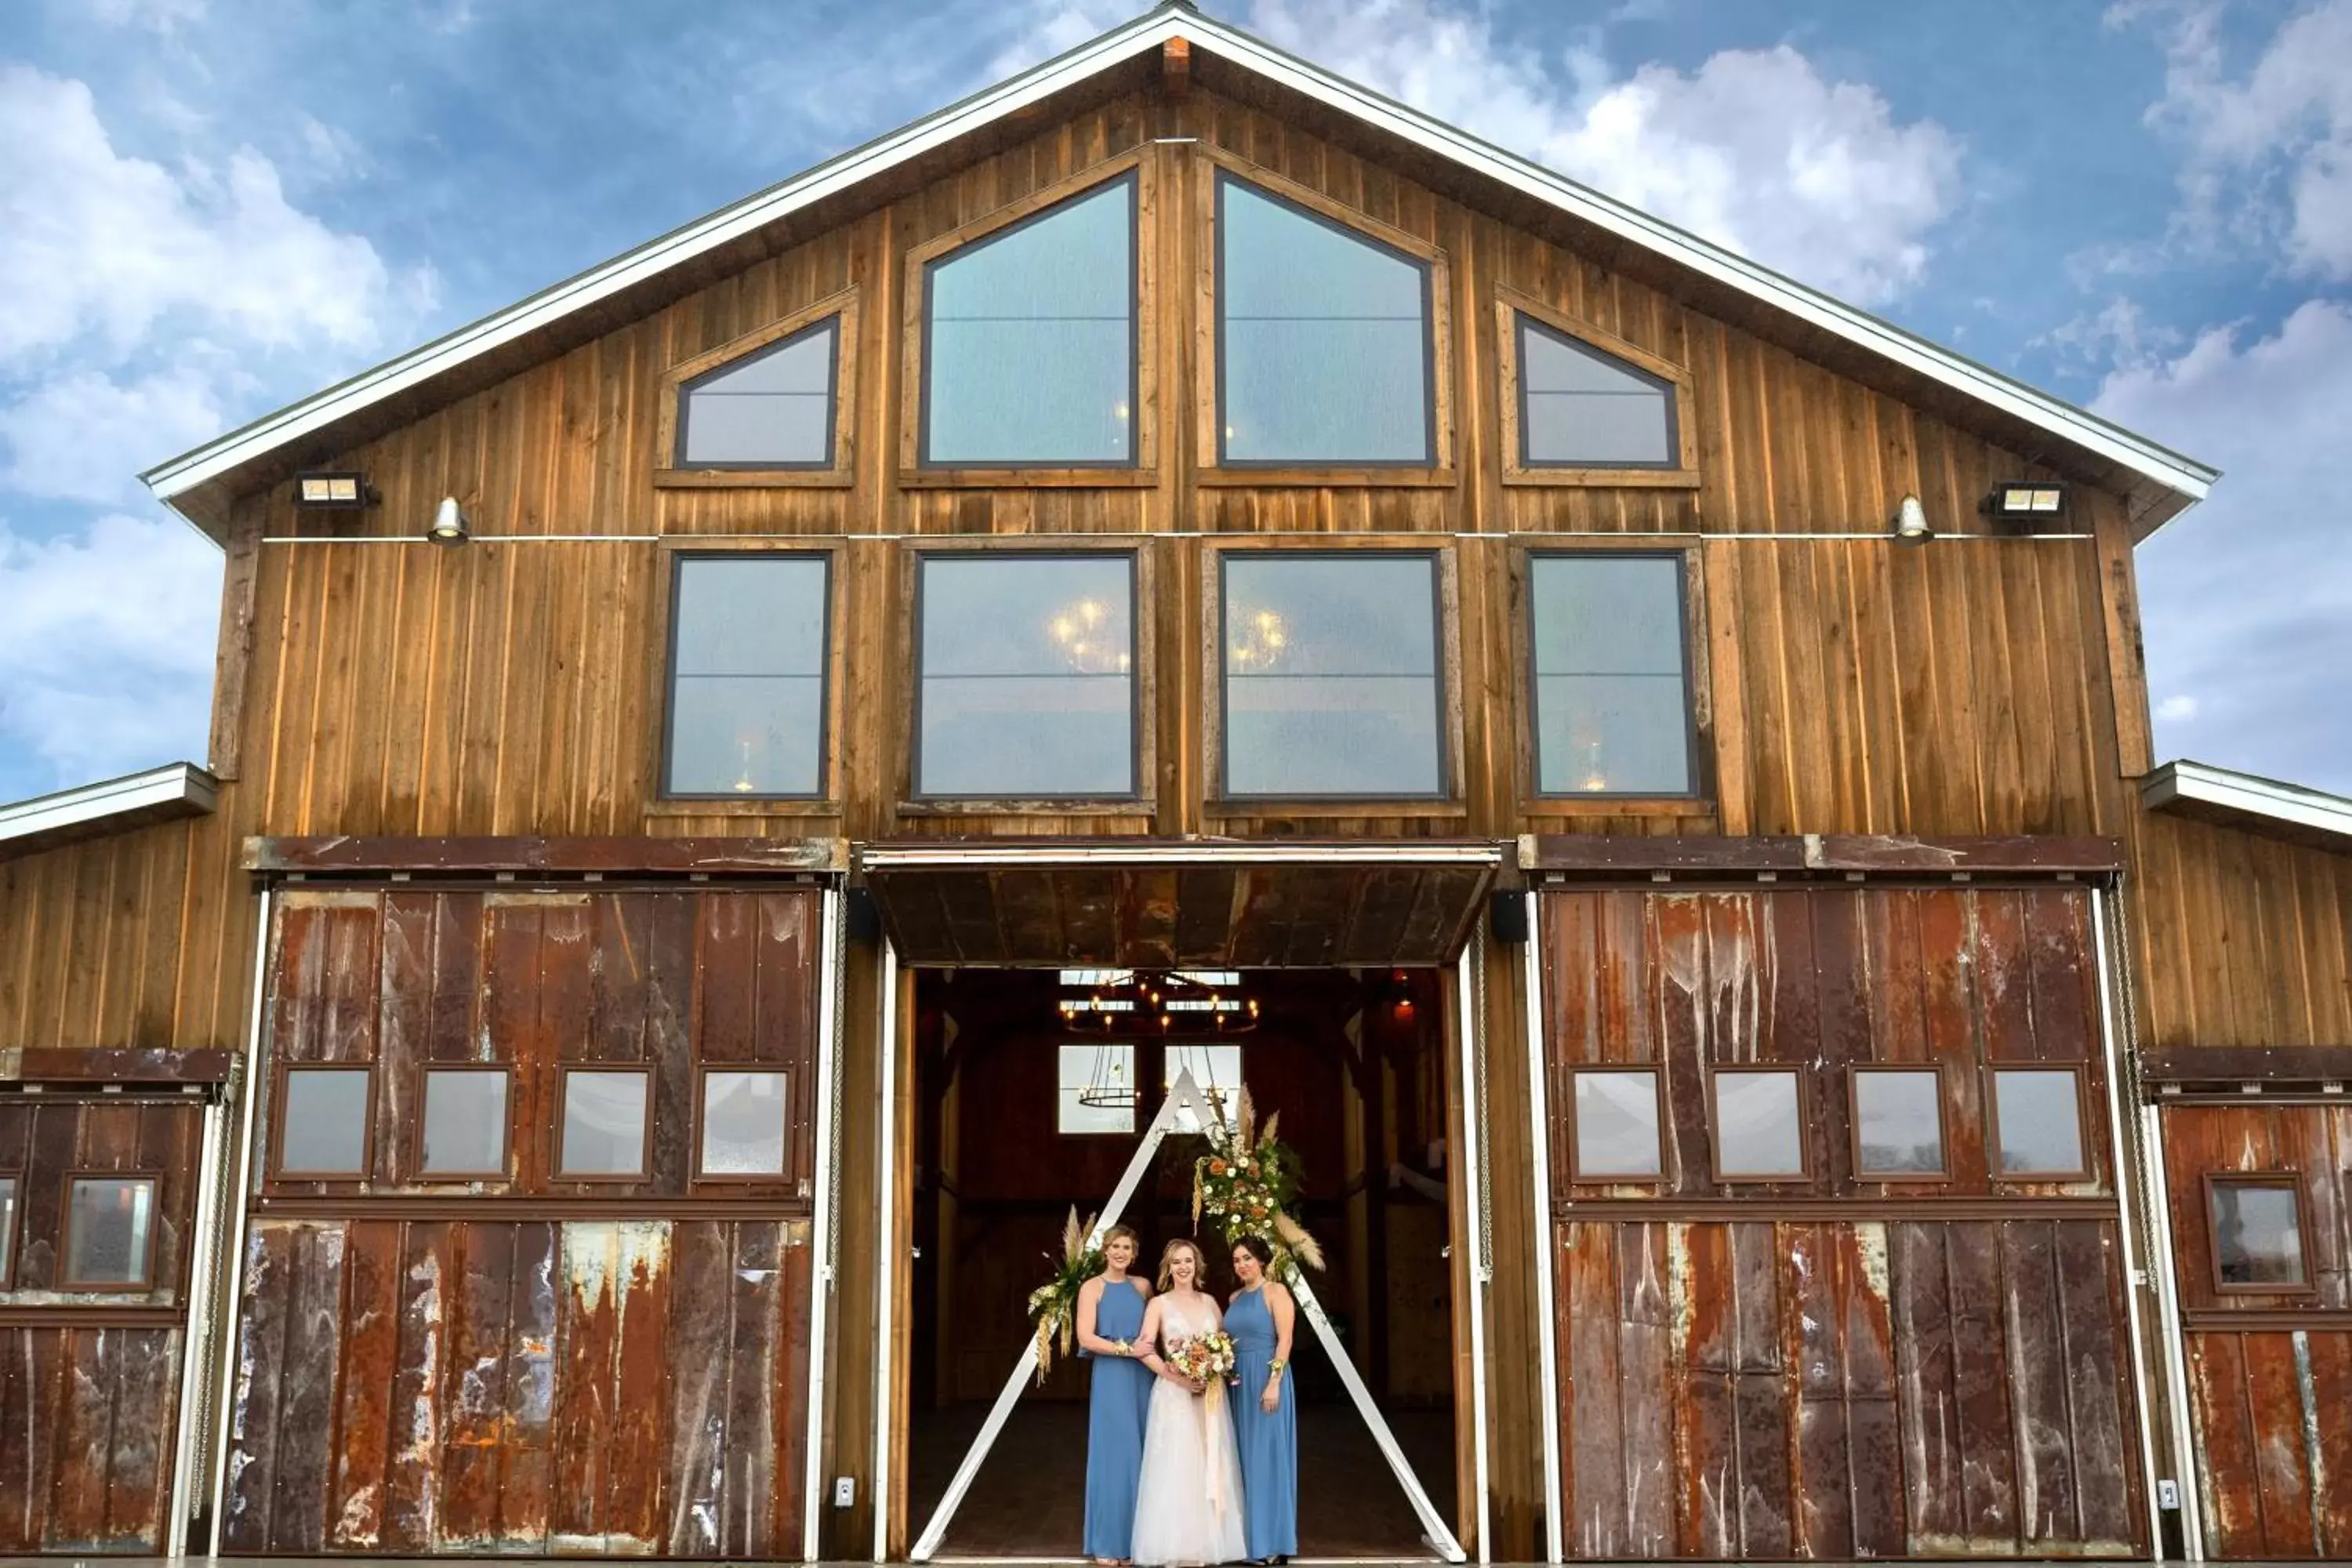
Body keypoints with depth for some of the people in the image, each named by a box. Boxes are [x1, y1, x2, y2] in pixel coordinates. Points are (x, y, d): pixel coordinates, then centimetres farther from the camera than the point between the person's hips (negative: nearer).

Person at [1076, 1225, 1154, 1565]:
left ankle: (1138, 1538, 14)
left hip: (1143, 1377, 4)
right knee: (1114, 1457, -2)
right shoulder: (1092, 1288, -2)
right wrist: (1126, 1349, -16)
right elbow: (1086, 1338, -11)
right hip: (1111, 1378, -4)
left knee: (1142, 1457, 5)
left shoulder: (1143, 1286, 11)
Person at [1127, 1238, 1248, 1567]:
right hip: (1174, 1394, -4)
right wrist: (1178, 1378, -18)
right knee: (1176, 1468, -4)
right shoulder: (1158, 1304, -1)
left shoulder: (1210, 1302, 11)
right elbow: (1146, 1351, -9)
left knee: (1210, 1467, 5)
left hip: (1210, 1394, 4)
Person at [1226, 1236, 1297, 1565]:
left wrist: (1273, 1383, -19)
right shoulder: (1235, 1298, 15)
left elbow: (1285, 1340, -12)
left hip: (1266, 1379, -7)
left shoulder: (1276, 1291, -5)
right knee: (1245, 1456, 9)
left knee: (1267, 1455, -4)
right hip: (1239, 1382, 7)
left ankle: (1271, 1541, 3)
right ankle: (1251, 1537, 15)